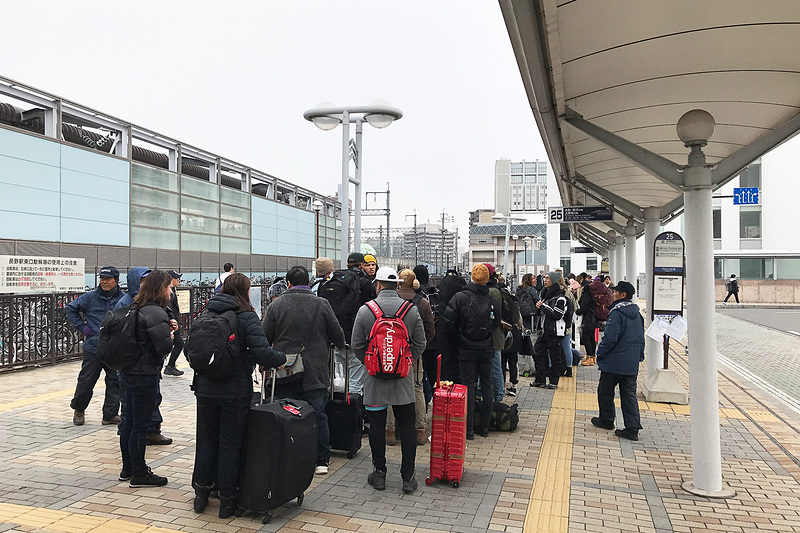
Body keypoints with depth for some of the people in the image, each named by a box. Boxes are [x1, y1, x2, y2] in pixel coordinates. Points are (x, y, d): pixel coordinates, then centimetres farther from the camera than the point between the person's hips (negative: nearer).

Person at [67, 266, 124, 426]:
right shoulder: (90, 297, -1)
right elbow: (70, 308, 9)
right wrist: (81, 326, 2)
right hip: (93, 348, -1)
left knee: (115, 382, 4)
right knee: (86, 381, 4)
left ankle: (111, 414, 16)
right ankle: (78, 409, 29)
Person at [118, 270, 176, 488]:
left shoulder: (137, 308, 8)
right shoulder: (155, 313, -20)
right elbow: (164, 347, -24)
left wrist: (166, 329, 5)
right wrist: (170, 335, -4)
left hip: (128, 372, 9)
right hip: (146, 374, -9)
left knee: (129, 420, 18)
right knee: (141, 424, 1)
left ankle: (128, 468, 31)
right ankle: (139, 474, 12)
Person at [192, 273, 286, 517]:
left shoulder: (206, 313, 4)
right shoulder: (247, 317, -12)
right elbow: (262, 353, -22)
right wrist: (283, 359, -5)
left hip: (206, 389, 5)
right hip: (235, 392, -5)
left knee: (206, 440, 18)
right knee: (230, 445, 6)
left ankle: (201, 493, 28)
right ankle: (227, 500, 16)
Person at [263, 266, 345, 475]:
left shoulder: (276, 305, -3)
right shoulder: (322, 304, -4)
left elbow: (265, 337, 0)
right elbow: (338, 335, 1)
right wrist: (340, 346, 23)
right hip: (315, 372, 0)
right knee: (318, 415, 9)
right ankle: (321, 460, 16)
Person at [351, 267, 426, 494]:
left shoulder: (365, 310, -6)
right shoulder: (411, 310, -3)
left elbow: (357, 345, -2)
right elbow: (420, 344, 2)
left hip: (375, 379, -1)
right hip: (403, 380, 1)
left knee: (377, 426, 9)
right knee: (407, 427, 8)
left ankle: (379, 473, 19)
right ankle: (408, 477, 14)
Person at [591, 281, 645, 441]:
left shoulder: (616, 313, -15)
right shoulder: (637, 314, 11)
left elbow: (610, 337, -19)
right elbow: (641, 338, 17)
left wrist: (600, 353, -7)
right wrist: (640, 356, 24)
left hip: (614, 362, -7)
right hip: (632, 363, 7)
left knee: (605, 391, 11)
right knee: (629, 394, 7)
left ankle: (606, 420, 25)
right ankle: (633, 428, 3)